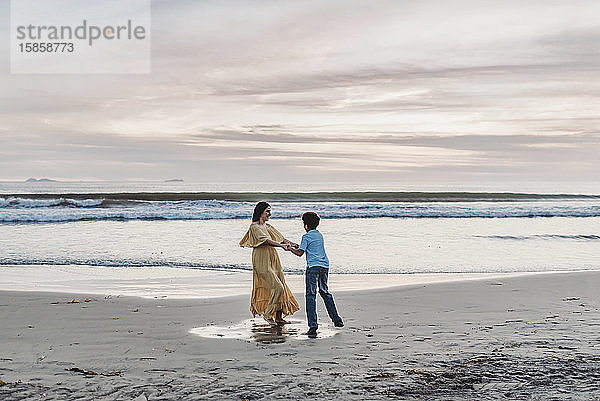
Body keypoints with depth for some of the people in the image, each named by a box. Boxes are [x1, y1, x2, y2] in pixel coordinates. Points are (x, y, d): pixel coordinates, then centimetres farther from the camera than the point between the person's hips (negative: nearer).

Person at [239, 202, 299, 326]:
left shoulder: (267, 226, 16)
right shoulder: (254, 227, -8)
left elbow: (280, 238, 11)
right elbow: (266, 241, -22)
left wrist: (292, 244, -6)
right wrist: (281, 245, -33)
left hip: (273, 261, 8)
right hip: (262, 263, -8)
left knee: (282, 288, 5)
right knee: (277, 287, -15)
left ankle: (279, 317, 13)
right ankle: (267, 314, 0)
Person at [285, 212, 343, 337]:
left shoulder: (307, 236, -4)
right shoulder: (319, 235, 19)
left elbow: (300, 253, -7)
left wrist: (290, 249, 9)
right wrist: (296, 246, 32)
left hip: (313, 267, -7)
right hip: (325, 266, 7)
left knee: (311, 296, -7)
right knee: (325, 292, 22)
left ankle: (313, 326, -15)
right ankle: (336, 320, 27)